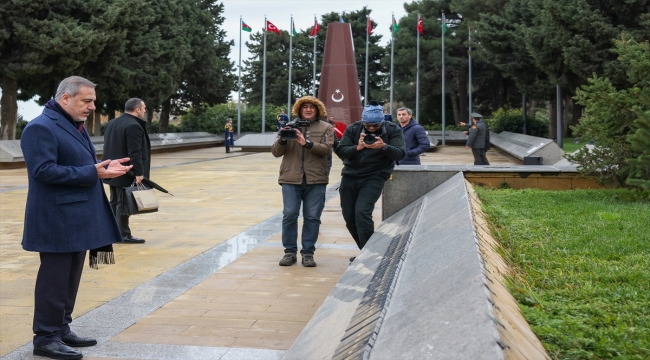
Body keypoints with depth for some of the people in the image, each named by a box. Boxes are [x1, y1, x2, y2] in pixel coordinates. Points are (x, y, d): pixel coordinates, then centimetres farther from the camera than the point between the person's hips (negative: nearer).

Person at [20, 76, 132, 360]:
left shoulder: (75, 126, 17)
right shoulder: (41, 127, -15)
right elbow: (43, 171, -23)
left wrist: (105, 168, 4)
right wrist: (92, 173, -24)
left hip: (79, 219, 10)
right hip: (57, 221, -10)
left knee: (70, 280, 15)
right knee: (54, 280, -3)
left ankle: (62, 329, 25)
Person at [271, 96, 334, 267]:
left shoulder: (326, 128, 7)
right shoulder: (289, 126, 10)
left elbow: (326, 148, -9)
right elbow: (275, 152, 5)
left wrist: (306, 143, -23)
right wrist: (282, 139, -15)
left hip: (315, 180, -1)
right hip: (291, 179, 1)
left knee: (312, 217, 2)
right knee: (289, 215, -2)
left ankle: (308, 253, 10)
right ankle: (290, 252, 8)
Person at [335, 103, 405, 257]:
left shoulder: (393, 130, -5)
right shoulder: (353, 129, -2)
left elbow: (400, 154, -13)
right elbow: (340, 151, -7)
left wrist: (384, 147, -32)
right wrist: (357, 148, -26)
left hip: (374, 178, -4)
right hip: (350, 177, 4)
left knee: (362, 212, -21)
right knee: (349, 216, 6)